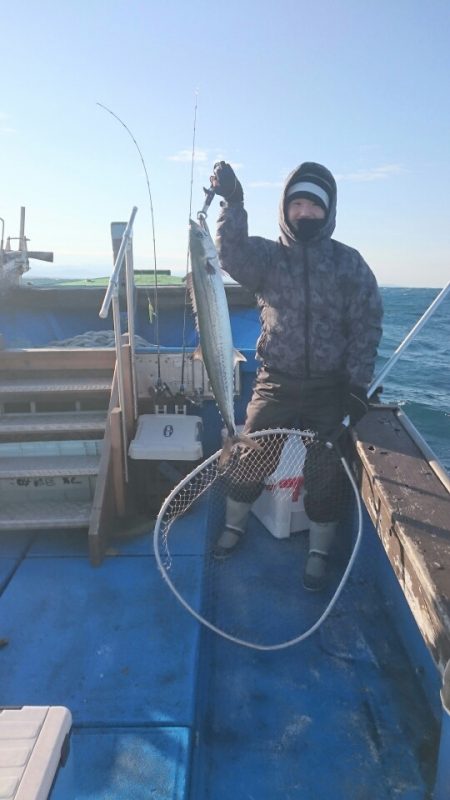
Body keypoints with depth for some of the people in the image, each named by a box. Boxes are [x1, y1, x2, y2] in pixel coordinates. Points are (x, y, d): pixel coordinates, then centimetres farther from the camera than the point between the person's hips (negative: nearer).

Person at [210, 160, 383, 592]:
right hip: (275, 382, 1)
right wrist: (232, 202, -30)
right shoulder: (268, 256, 1)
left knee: (325, 471, 8)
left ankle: (319, 552, 29)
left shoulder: (349, 262, 0)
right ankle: (233, 527, 34)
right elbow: (233, 255, -21)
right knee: (248, 456, 7)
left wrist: (358, 384, -7)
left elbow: (366, 326, -2)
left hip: (329, 387, 0)